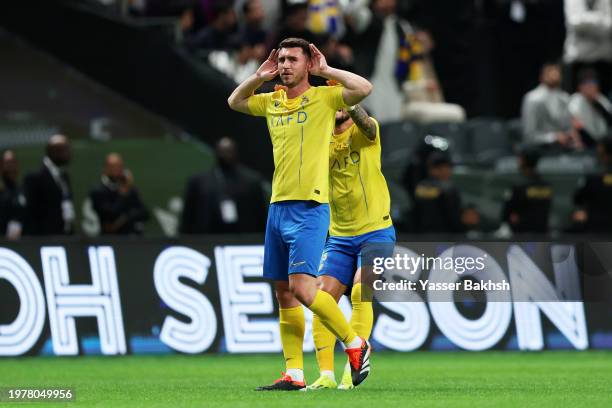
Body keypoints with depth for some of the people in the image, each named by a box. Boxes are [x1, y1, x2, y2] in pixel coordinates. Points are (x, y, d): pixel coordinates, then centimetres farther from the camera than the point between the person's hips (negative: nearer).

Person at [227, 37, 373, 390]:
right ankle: (294, 374, 8)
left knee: (301, 288, -17)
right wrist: (259, 77, 16)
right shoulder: (271, 102, 14)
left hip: (309, 208, -7)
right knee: (284, 294, 5)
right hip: (278, 207, 7)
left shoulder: (323, 98, -3)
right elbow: (235, 102, 32)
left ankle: (356, 344, 1)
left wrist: (325, 70, -8)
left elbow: (365, 88, -18)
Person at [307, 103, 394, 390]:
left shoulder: (365, 132, -4)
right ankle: (326, 375, -5)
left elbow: (365, 124, -27)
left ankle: (352, 371, -18)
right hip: (339, 237, 5)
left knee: (360, 293, -20)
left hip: (375, 232, -5)